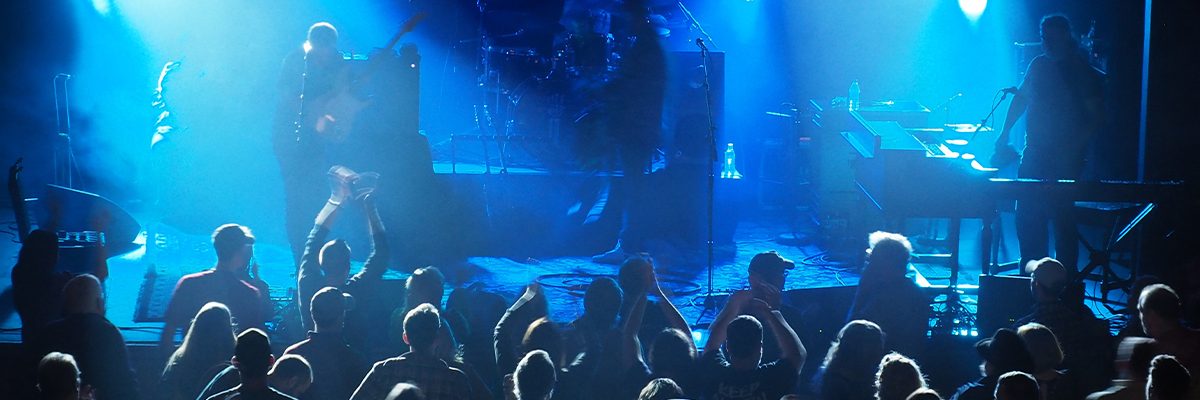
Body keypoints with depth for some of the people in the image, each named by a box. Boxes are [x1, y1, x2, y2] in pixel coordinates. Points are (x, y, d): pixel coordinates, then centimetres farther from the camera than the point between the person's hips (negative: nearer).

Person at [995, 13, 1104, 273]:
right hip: (1035, 153, 6)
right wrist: (1005, 133, 13)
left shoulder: (1084, 73, -7)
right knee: (1027, 216, 5)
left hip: (1065, 158, -6)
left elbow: (1095, 116, -9)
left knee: (1061, 217, -7)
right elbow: (1021, 98, 21)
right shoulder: (1039, 65, 10)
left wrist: (1073, 149, -19)